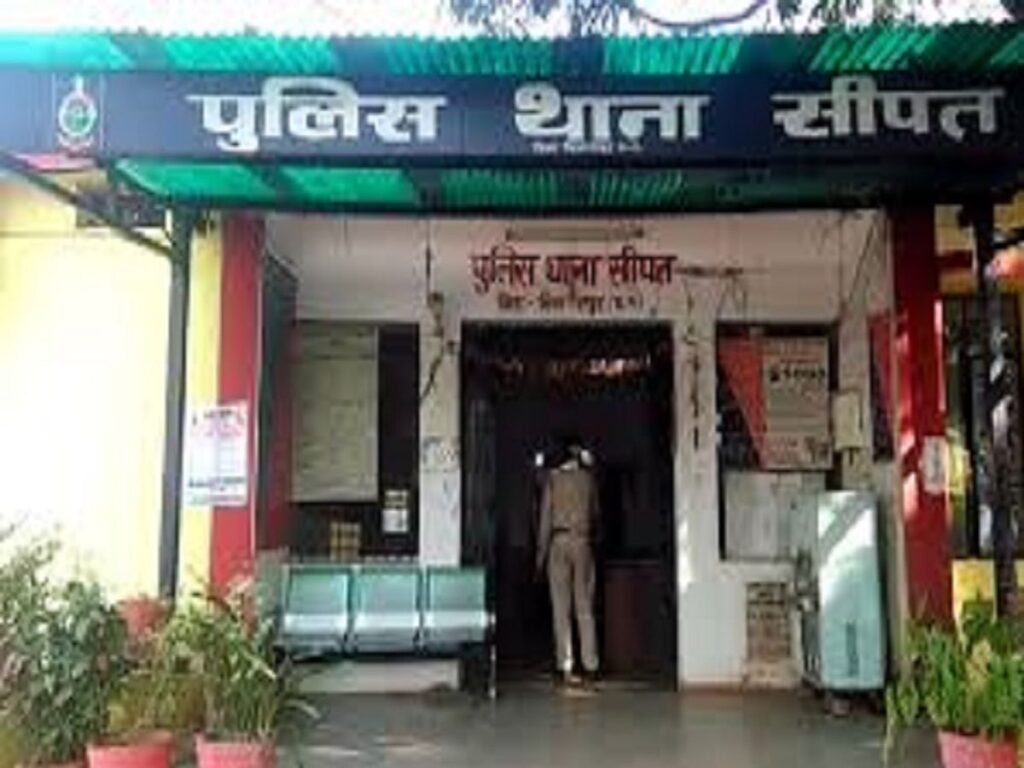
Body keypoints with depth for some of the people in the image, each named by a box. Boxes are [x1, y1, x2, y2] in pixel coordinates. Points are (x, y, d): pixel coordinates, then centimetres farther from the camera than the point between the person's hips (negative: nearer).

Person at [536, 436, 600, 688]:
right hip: (583, 543, 1)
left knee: (561, 608, 1)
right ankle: (590, 667, 1)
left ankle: (565, 668, -1)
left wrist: (541, 550, 2)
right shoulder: (588, 478, 4)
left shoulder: (552, 478, -1)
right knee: (585, 608, 4)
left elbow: (546, 515, -2)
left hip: (559, 542, -1)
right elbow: (596, 513, 12)